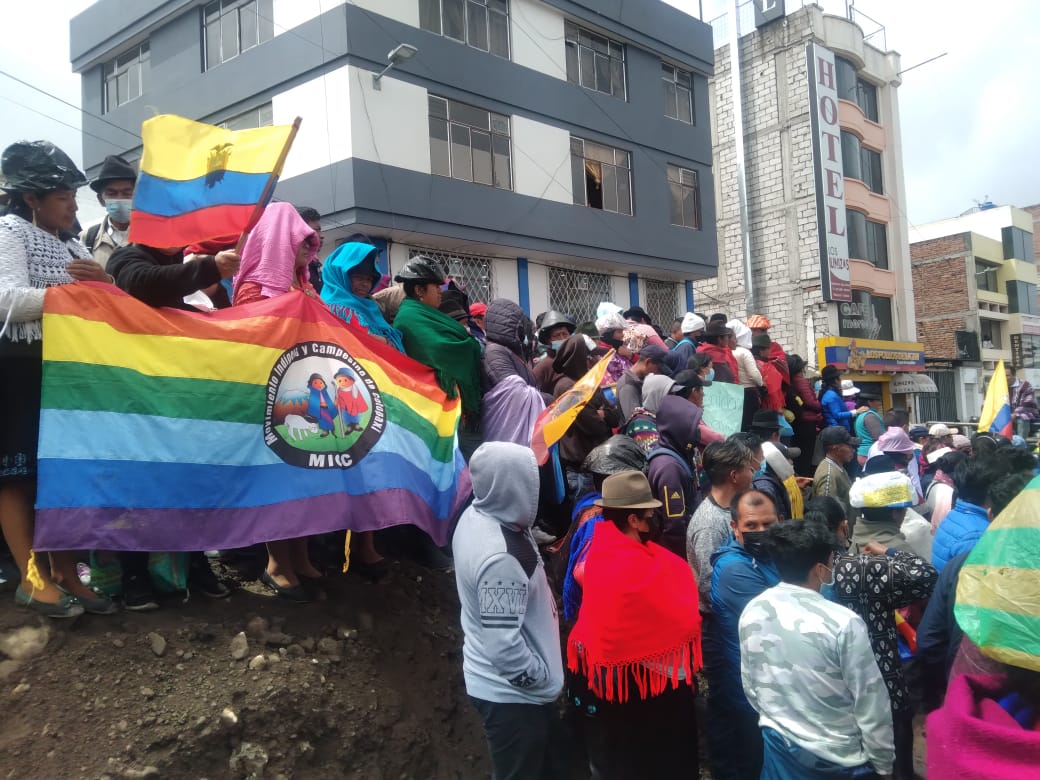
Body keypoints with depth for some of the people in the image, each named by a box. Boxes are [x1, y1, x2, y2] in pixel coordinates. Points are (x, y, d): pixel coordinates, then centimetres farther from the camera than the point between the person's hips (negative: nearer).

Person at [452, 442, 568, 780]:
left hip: (501, 685, 9)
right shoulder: (500, 556, -33)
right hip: (512, 692, -9)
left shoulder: (474, 516, -4)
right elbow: (504, 646, -30)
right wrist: (543, 680, -15)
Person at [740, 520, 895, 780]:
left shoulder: (751, 613, -9)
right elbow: (870, 703, -16)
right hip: (841, 757, -4)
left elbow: (750, 684, 3)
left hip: (780, 747, 4)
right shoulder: (844, 623, -25)